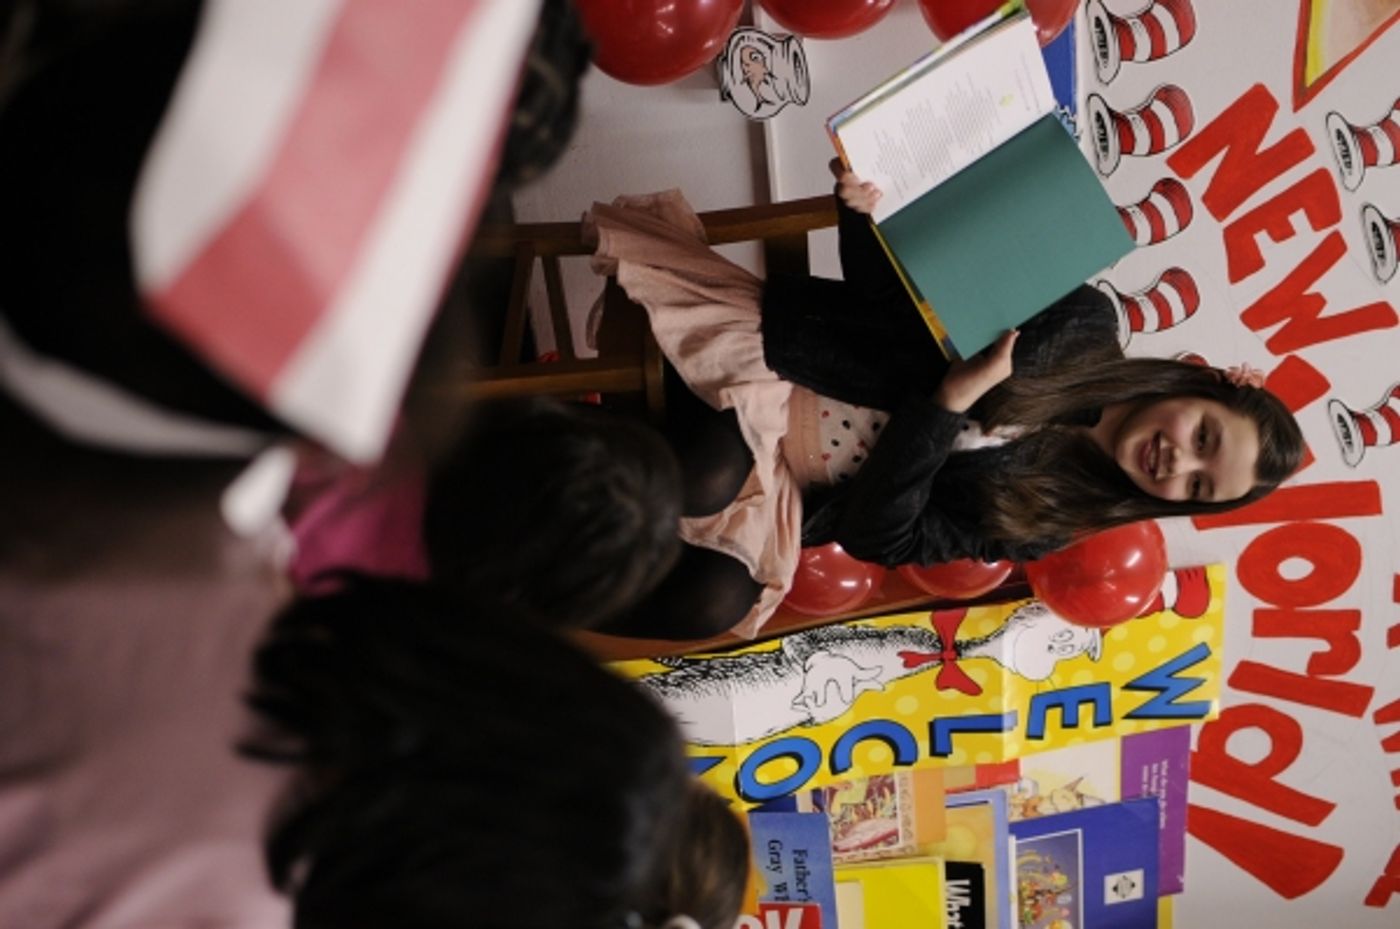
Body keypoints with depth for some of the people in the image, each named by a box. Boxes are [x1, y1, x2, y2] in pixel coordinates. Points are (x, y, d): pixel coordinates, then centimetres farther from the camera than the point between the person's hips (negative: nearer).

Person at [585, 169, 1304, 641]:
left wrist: (951, 401, -25)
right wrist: (868, 211, -22)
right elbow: (883, 295, 1)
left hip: (780, 487, -1)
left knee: (718, 598, -30)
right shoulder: (1079, 325, -3)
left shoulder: (1040, 518, -6)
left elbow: (875, 534, -15)